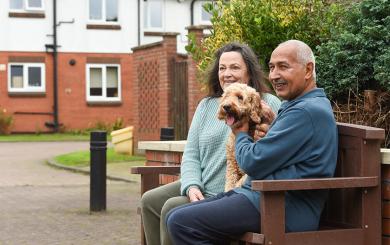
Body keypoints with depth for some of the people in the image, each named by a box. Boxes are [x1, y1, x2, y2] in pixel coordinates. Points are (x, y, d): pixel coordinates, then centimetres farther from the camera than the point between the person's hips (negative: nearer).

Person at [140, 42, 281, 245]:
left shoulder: (269, 105, -5)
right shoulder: (206, 105, 13)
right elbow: (191, 154, 8)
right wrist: (192, 186, -9)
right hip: (201, 190, 7)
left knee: (172, 208, -20)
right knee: (150, 201, -3)